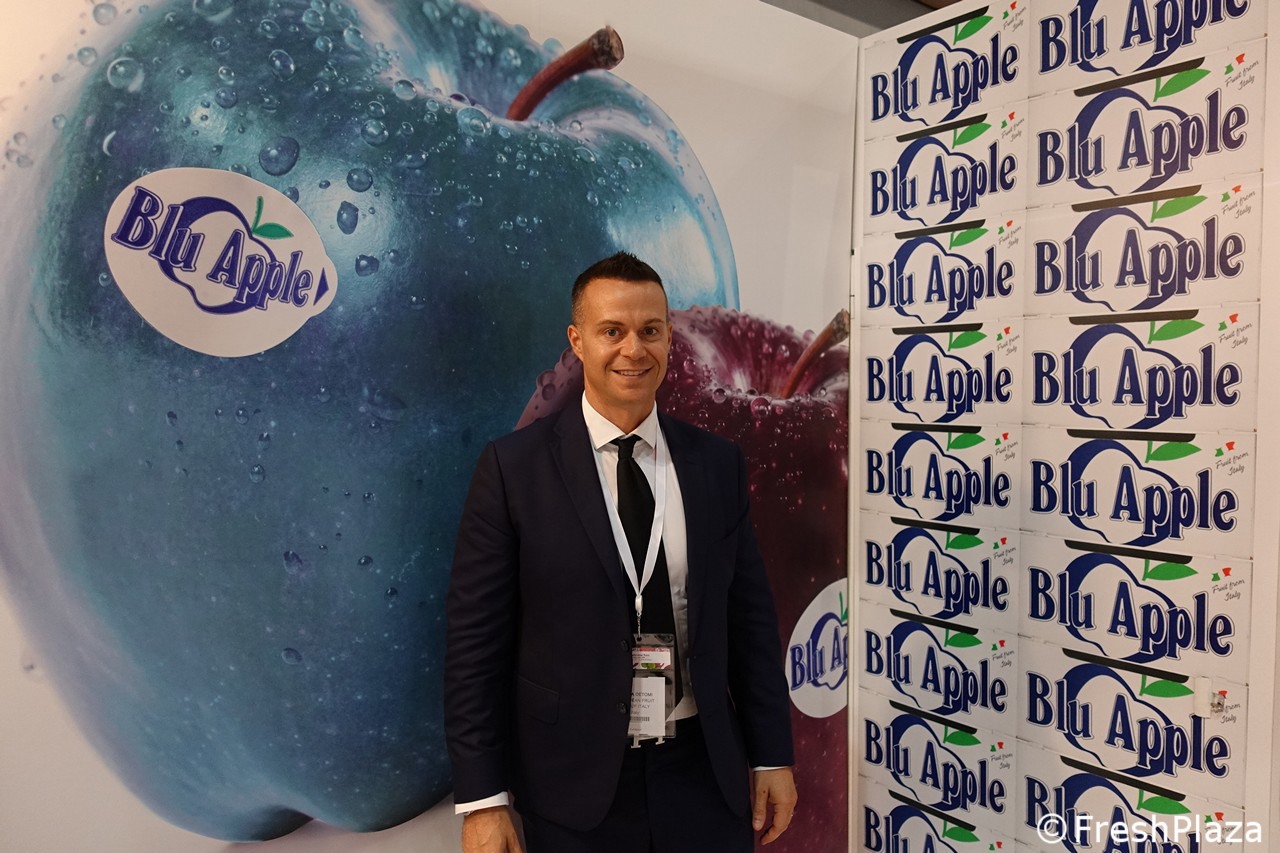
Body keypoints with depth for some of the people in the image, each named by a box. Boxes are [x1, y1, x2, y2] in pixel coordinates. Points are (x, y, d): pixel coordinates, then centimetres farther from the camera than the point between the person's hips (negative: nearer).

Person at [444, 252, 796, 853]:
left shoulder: (718, 464, 1)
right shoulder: (512, 467, -9)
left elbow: (750, 617, 5)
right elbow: (475, 640, -7)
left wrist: (771, 756, 7)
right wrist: (482, 800, -8)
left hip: (707, 778, 3)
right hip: (574, 786, -2)